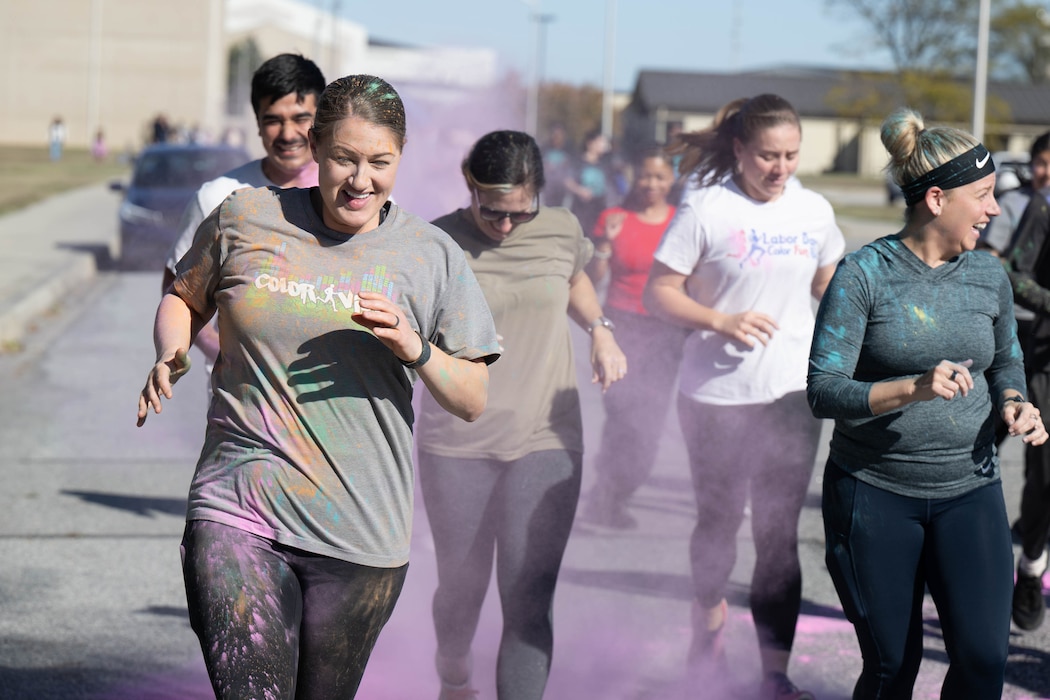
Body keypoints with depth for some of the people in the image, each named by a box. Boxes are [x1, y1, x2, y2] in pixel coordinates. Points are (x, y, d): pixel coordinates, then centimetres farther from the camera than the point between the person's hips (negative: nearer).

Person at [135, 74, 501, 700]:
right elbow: (184, 299, 21)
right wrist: (172, 357, -1)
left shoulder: (432, 255, 4)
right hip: (238, 512, -1)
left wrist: (414, 348, -13)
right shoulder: (245, 218, 4)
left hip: (362, 537, 1)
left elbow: (473, 402, 6)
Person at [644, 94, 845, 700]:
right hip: (717, 395, -2)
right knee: (720, 517, 14)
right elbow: (659, 292, -8)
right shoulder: (706, 209, -10)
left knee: (779, 533, -1)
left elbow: (831, 287, 19)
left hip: (792, 393, 2)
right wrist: (721, 321, -21)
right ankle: (710, 617, 40)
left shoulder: (813, 210, 3)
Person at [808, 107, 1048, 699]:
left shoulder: (990, 277, 3)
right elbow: (824, 391, -15)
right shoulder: (864, 274, -10)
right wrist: (913, 389, -30)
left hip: (969, 489, 3)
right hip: (875, 491, -3)